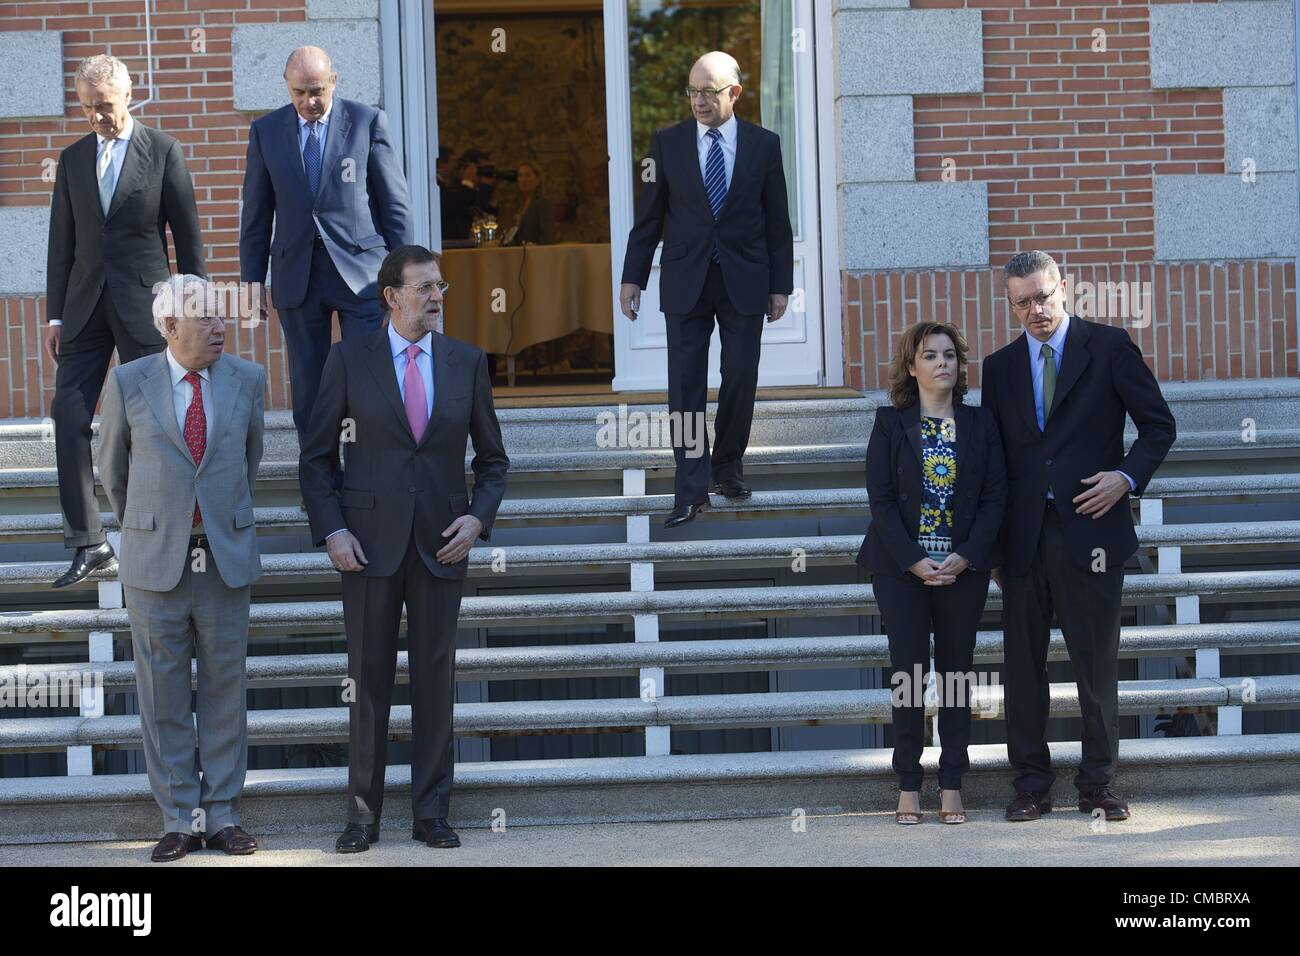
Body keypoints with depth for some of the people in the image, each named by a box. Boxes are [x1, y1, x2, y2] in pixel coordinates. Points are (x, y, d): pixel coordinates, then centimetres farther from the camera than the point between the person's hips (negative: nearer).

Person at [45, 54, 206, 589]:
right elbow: (61, 242, 12)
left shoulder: (163, 152, 1)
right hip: (86, 304, 3)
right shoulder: (73, 159, 11)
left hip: (145, 304, -3)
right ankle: (87, 544, -2)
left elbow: (187, 235, 2)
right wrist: (55, 315, 7)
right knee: (69, 418, -6)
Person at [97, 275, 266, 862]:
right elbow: (112, 468, 11)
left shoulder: (246, 379, 2)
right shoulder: (129, 384, -4)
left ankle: (222, 815, 14)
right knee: (163, 697, 3)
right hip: (155, 565, -1)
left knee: (225, 691, 6)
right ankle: (179, 819, 11)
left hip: (226, 562, 1)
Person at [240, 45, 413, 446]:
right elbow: (256, 214, 10)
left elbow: (396, 203, 3)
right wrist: (252, 282, 7)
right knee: (308, 393, 5)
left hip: (360, 272, -2)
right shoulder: (266, 131, 6)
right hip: (296, 276, 2)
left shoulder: (368, 122, 0)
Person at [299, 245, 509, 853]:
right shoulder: (350, 359, -1)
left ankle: (431, 814, 12)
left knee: (436, 678, 5)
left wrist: (478, 517, -4)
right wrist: (330, 530, -9)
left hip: (440, 544, 2)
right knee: (368, 680, 2)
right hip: (369, 542, -2)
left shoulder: (467, 362, 5)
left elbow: (492, 456, 12)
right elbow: (317, 456, 2)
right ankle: (363, 814, 9)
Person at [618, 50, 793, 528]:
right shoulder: (668, 143, 2)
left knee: (740, 380, 6)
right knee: (686, 383, -5)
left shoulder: (763, 145, 2)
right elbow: (648, 216, 5)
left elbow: (777, 221, 5)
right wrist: (632, 277, 1)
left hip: (744, 282, 0)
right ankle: (691, 488, -5)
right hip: (685, 281, 0)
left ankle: (728, 467, 24)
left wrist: (780, 284, 2)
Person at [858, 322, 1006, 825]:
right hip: (902, 569, -1)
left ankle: (952, 785, 10)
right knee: (908, 671, -1)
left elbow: (995, 497, 1)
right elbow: (881, 499, -4)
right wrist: (914, 560, -13)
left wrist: (965, 557, -11)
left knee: (956, 671, 5)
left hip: (964, 569, 1)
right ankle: (908, 786, 6)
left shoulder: (981, 424, 5)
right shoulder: (891, 423, 1)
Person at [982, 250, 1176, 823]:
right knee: (1023, 666, 5)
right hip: (1023, 537, 3)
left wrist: (1127, 476, -12)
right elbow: (993, 458, 14)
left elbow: (1158, 426, 5)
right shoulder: (1000, 367, 12)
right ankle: (1032, 785, 13)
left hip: (1089, 531, -3)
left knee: (1097, 667, 2)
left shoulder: (1108, 348, 2)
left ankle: (1097, 785, 11)